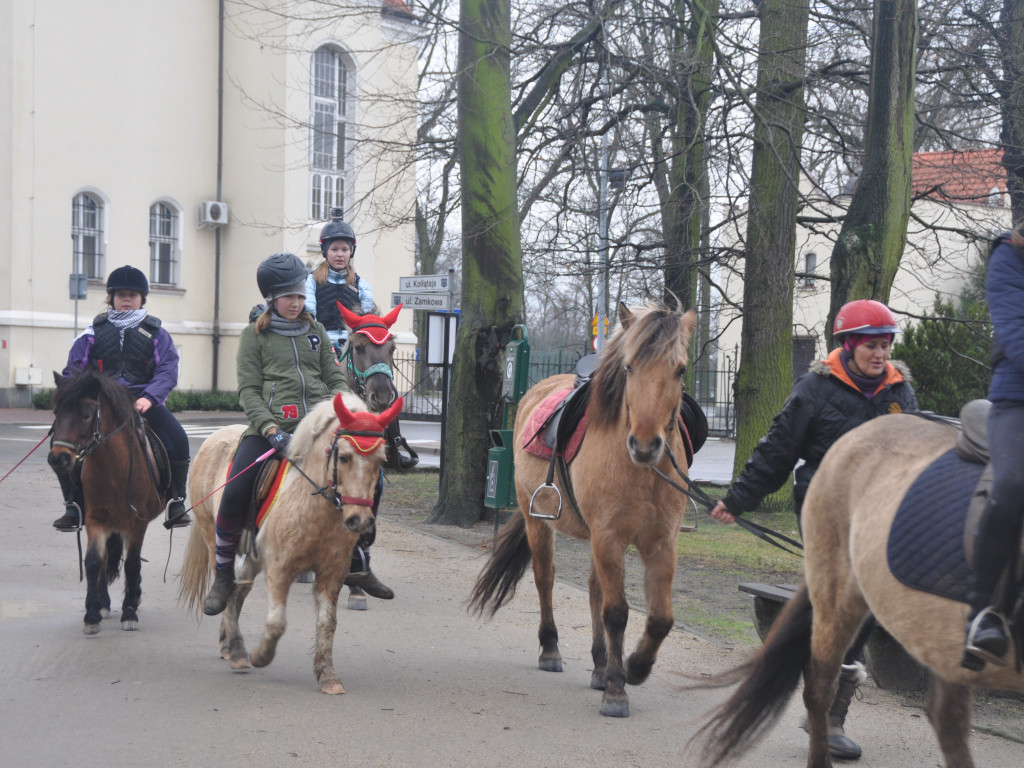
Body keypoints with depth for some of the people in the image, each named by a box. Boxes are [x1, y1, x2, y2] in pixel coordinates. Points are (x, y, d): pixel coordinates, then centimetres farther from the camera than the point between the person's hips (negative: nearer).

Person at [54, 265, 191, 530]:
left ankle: (176, 501, -6)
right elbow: (73, 369, 9)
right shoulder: (95, 332, 11)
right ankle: (74, 504, -4)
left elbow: (167, 370, -4)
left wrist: (149, 397, -22)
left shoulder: (156, 333, 7)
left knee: (177, 440, -25)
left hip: (143, 402, -1)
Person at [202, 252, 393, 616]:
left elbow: (336, 378, 15)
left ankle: (357, 566, 13)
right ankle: (223, 576, -3)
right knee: (235, 493, -21)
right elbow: (248, 390, -1)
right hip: (272, 425, -3)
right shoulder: (255, 335, 6)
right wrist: (270, 429, -17)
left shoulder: (315, 331, 17)